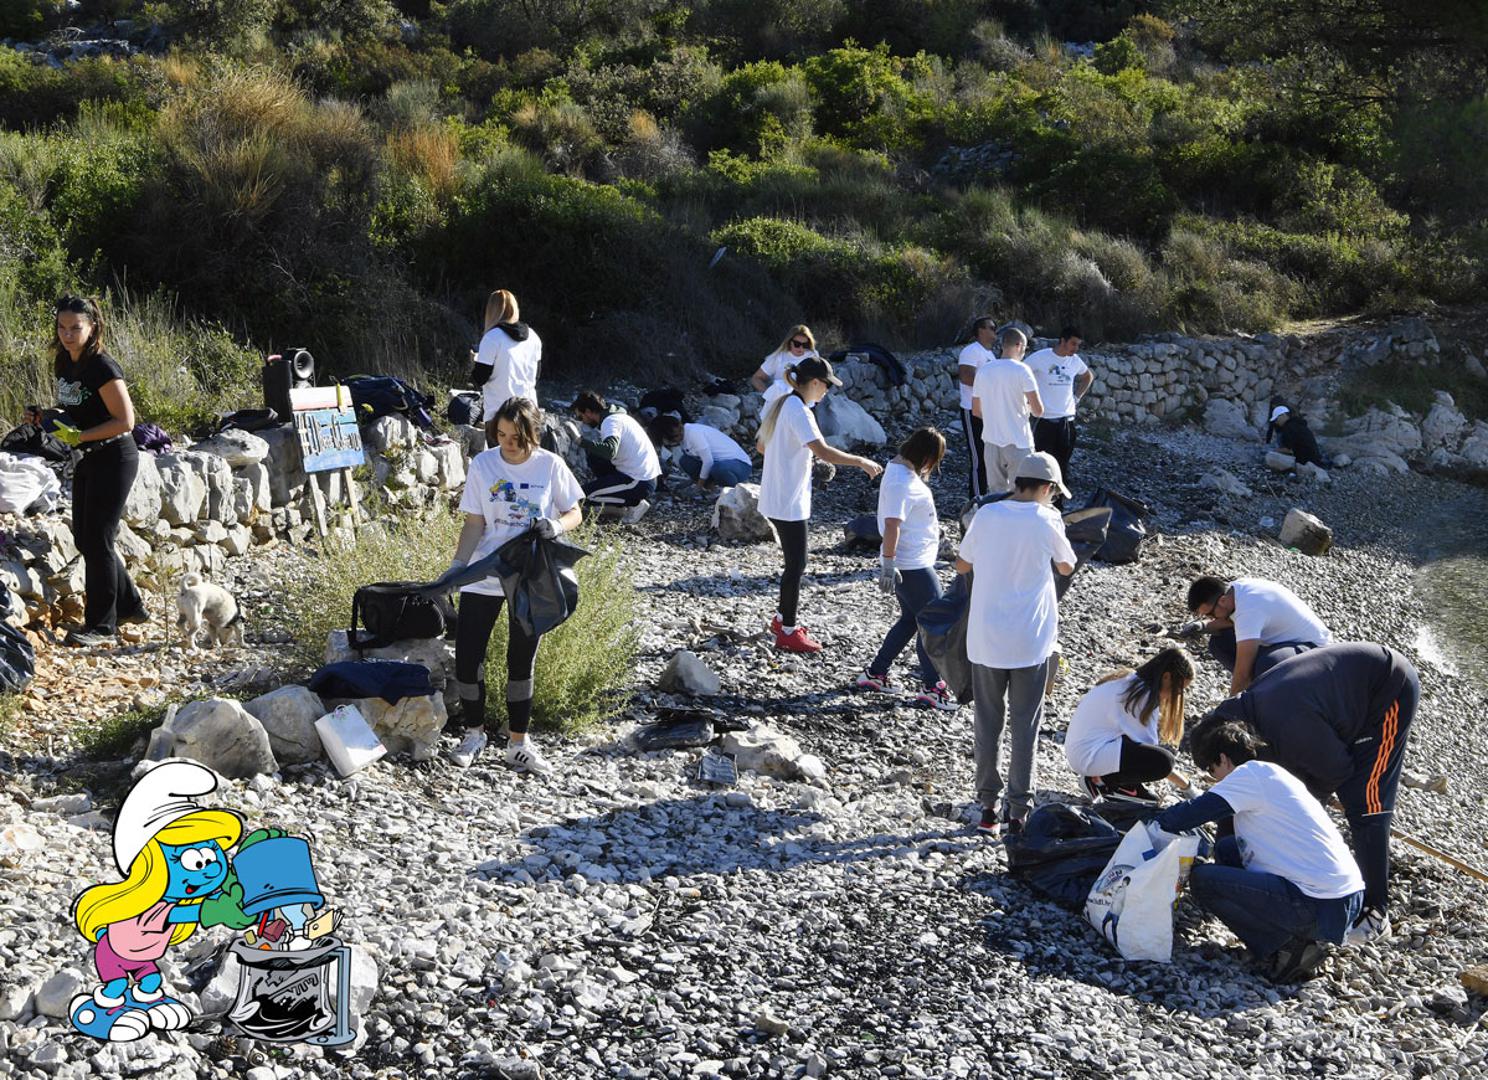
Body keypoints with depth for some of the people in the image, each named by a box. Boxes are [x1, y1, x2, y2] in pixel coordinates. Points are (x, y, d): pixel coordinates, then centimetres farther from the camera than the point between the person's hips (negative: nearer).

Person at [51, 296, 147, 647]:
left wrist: (79, 436, -25)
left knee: (97, 540, -6)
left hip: (113, 458, -9)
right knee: (84, 537, 13)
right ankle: (129, 606, 27)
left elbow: (125, 421, -22)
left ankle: (101, 625, 3)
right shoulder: (64, 364, 6)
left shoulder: (102, 367, -19)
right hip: (87, 460, 9)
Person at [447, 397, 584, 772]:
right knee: (467, 657, 0)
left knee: (521, 662, 9)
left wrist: (558, 525, -20)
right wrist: (458, 564, -15)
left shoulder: (550, 465, -6)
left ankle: (519, 744, 21)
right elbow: (475, 523, -2)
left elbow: (575, 513, 3)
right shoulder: (483, 464, -5)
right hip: (484, 577, 1)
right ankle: (474, 733, 22)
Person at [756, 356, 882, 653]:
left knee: (794, 561, 20)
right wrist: (861, 462, -22)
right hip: (789, 503, -10)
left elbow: (760, 446, 19)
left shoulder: (779, 404, 9)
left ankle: (782, 618, 31)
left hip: (774, 499, 10)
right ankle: (788, 633, 6)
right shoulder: (799, 411, -20)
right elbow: (823, 451, -30)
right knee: (797, 563, -1)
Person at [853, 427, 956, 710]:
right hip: (911, 566, -11)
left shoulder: (902, 470, 9)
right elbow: (892, 524, -28)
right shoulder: (902, 482, -23)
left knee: (911, 619, 20)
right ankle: (931, 688, 6)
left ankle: (875, 673, 26)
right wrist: (888, 566, -29)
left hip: (915, 561, 11)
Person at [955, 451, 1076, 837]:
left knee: (987, 723, 12)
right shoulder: (1046, 520, -8)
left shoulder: (985, 515, -3)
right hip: (1030, 642, -2)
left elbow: (961, 565, 10)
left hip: (985, 640, 2)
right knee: (1024, 727, 8)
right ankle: (1018, 812, 11)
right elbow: (1067, 566, 9)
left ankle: (988, 808, 15)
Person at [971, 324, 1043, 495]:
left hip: (991, 442, 5)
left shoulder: (983, 370, 5)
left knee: (995, 494, 12)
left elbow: (976, 411, 12)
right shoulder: (1021, 370, -11)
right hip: (1018, 442, -5)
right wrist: (1028, 408, 8)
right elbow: (1038, 411, -13)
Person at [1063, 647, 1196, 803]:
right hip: (1089, 756, -10)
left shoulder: (1130, 681, 10)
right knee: (1163, 760, -23)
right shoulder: (1144, 696, -18)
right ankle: (1102, 783, -6)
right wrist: (1185, 784, -3)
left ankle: (1125, 785, 6)